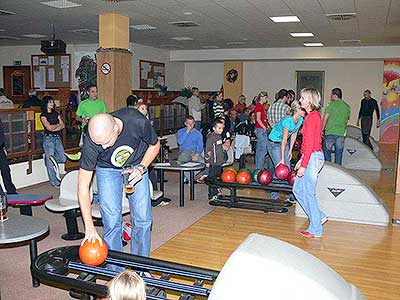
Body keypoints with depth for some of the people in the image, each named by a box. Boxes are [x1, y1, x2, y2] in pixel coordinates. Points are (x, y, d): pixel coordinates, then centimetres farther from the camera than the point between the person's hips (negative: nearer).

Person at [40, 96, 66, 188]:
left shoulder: (56, 114, 12)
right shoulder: (43, 115, -4)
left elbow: (63, 126, 4)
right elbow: (49, 127, -15)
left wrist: (54, 129, -12)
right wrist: (58, 124, 0)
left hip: (57, 138, 5)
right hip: (48, 138, -5)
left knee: (63, 159, 1)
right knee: (51, 161, -1)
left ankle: (47, 157, 30)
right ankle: (54, 181, 9)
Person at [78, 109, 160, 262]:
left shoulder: (138, 122, -35)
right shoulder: (91, 143, -34)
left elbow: (155, 145, -11)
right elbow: (83, 186, -27)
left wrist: (141, 168, -26)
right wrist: (89, 227, -31)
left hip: (136, 165, 1)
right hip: (107, 169, -1)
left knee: (143, 219, 0)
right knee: (112, 222, -9)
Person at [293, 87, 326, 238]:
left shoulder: (312, 117, -17)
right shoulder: (314, 115, 13)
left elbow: (309, 144, -20)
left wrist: (303, 165, -19)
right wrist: (301, 160, 20)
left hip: (312, 157, -10)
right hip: (311, 156, 10)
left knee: (309, 193, 1)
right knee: (297, 189, 16)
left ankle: (315, 229, 14)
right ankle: (319, 216, 24)